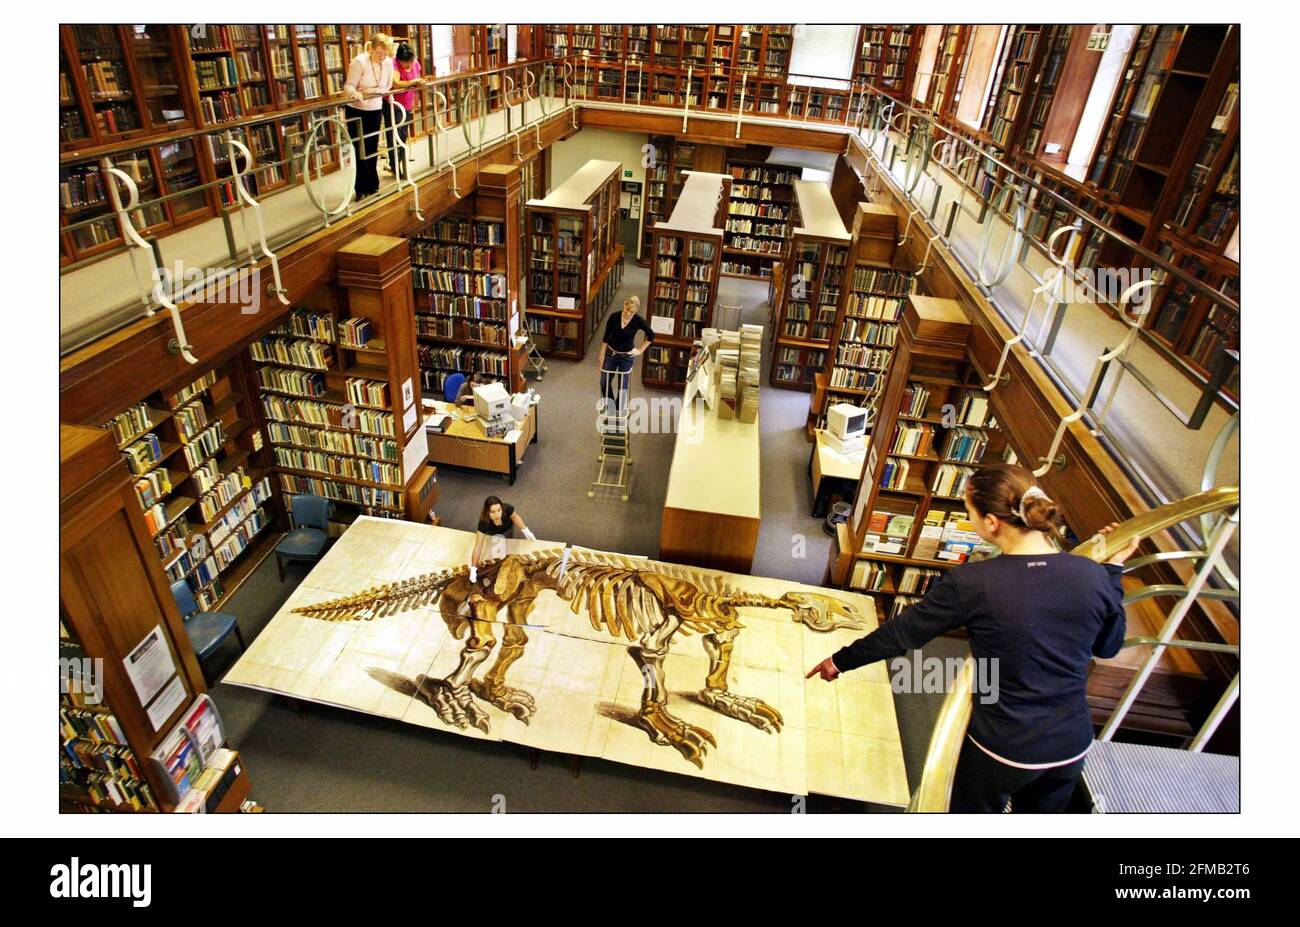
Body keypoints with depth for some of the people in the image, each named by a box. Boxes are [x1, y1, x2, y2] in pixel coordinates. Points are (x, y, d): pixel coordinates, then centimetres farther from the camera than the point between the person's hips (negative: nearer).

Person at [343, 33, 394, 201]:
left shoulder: (388, 63, -7)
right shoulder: (359, 62, -20)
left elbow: (387, 87, 3)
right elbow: (348, 86, -20)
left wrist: (372, 91, -16)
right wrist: (355, 93, -43)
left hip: (375, 110, 4)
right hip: (356, 111, -4)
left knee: (373, 150, 8)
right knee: (360, 151, -2)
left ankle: (373, 186, 20)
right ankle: (361, 189, 6)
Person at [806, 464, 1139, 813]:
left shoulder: (971, 583, -24)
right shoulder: (1092, 575, -13)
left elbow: (901, 633, -13)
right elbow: (1109, 646, 5)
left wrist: (840, 661, 1)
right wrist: (1113, 568, 13)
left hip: (1002, 749, -4)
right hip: (1072, 747, 4)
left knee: (969, 810, 23)